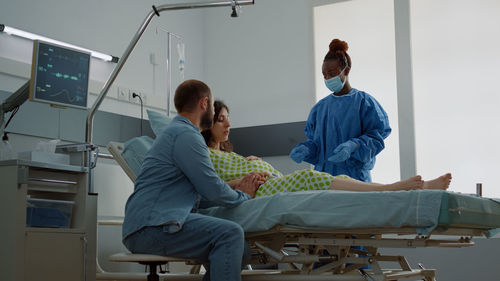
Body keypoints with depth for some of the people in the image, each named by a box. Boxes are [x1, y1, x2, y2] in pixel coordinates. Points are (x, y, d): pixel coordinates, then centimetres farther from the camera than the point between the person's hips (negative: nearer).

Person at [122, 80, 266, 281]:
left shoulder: (176, 132, 26)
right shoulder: (185, 134, -8)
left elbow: (201, 196, 26)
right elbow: (213, 190, -11)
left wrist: (235, 190, 17)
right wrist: (243, 195, 8)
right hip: (150, 226, -10)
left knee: (240, 250, 1)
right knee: (231, 234, -25)